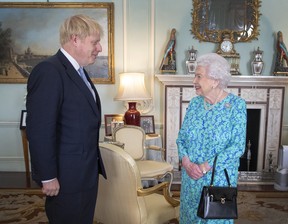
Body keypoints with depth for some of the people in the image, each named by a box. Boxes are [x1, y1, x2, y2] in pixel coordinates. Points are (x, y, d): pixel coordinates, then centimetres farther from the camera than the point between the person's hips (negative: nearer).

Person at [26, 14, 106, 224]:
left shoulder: (79, 72, 11)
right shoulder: (49, 71, -19)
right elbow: (40, 131, -23)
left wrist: (94, 164, 15)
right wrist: (48, 177, -19)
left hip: (87, 171, 9)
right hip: (67, 176, -9)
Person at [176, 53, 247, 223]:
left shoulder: (236, 105, -12)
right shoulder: (195, 103, 2)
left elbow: (238, 146, -17)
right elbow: (181, 138, 4)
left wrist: (204, 167, -21)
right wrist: (187, 162, -14)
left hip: (219, 178, -4)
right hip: (191, 176, 4)